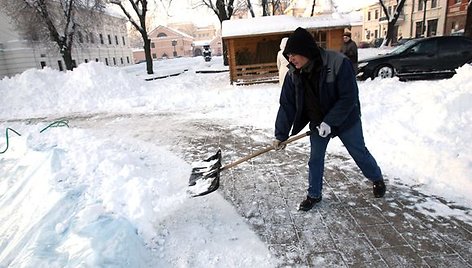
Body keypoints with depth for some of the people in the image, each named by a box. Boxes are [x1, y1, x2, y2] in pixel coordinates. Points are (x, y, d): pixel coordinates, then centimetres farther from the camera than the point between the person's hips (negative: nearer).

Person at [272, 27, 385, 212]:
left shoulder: (338, 63, -29)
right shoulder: (294, 74, -15)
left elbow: (349, 98, -25)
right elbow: (287, 105, -11)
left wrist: (330, 122, -30)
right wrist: (280, 135, -11)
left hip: (346, 120, -3)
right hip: (317, 123, 4)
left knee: (360, 153, 15)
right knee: (315, 160, 7)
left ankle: (377, 179, 44)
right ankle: (314, 195, 27)